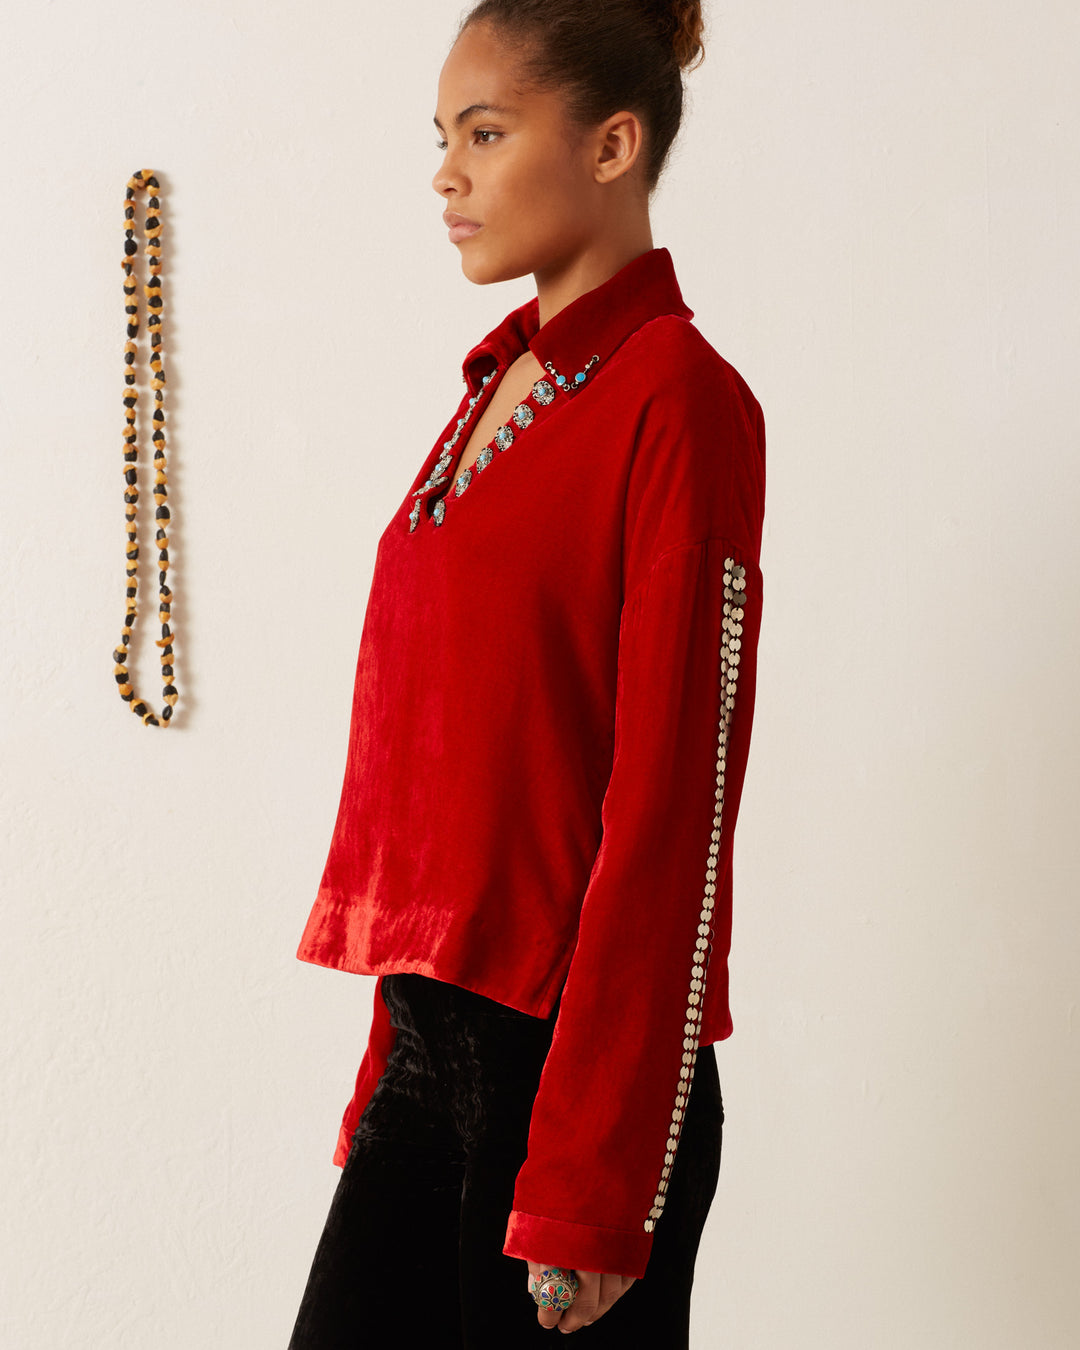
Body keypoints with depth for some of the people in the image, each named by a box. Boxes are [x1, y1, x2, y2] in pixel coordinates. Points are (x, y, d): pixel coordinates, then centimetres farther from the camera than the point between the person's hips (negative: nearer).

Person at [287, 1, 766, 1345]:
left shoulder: (679, 401, -12)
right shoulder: (498, 386, 12)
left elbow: (670, 810, -16)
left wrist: (590, 1194, -17)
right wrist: (397, 1056, 15)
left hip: (572, 1064, -7)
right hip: (431, 1040, 7)